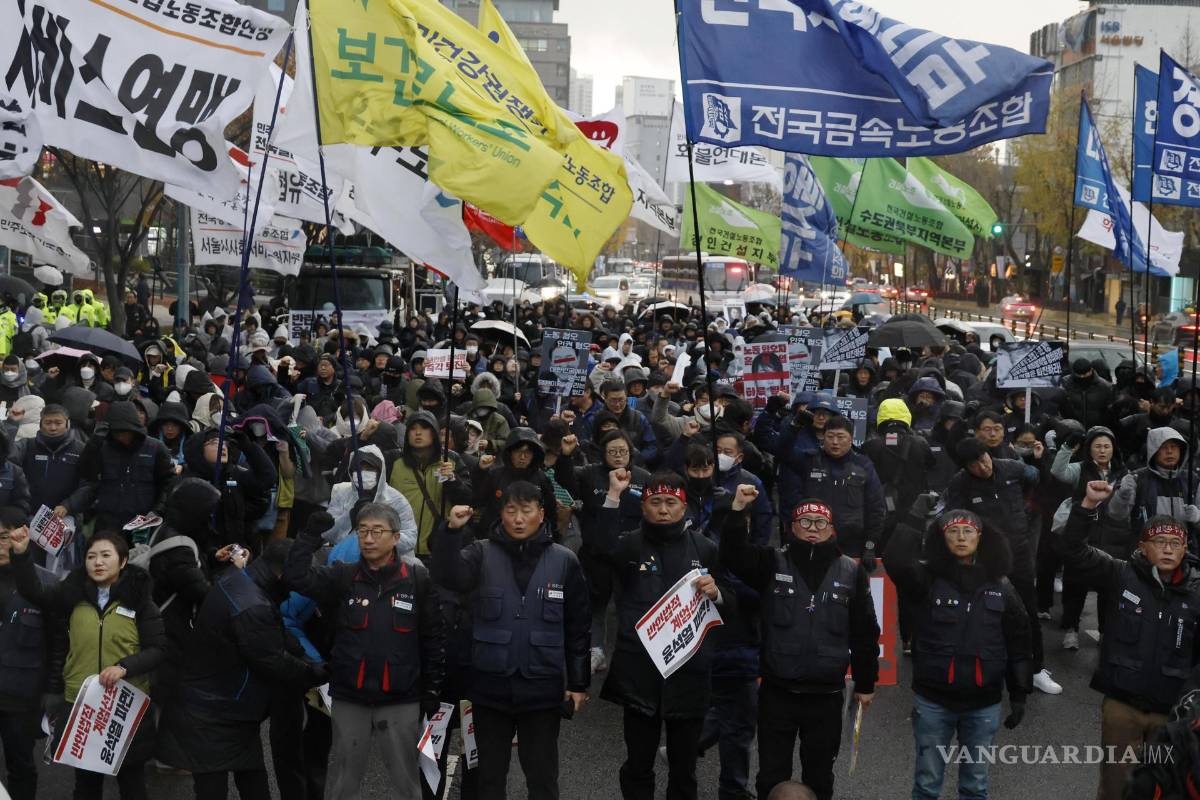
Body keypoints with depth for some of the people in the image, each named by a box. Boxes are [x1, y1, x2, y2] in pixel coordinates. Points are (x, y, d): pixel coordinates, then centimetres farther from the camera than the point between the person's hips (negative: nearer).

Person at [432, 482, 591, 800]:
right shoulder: (482, 553, -1)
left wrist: (578, 683, 2)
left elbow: (578, 627, 3)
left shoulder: (564, 561, -1)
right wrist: (452, 531, -35)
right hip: (490, 685, 1)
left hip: (542, 688, 0)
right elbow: (448, 577, -21)